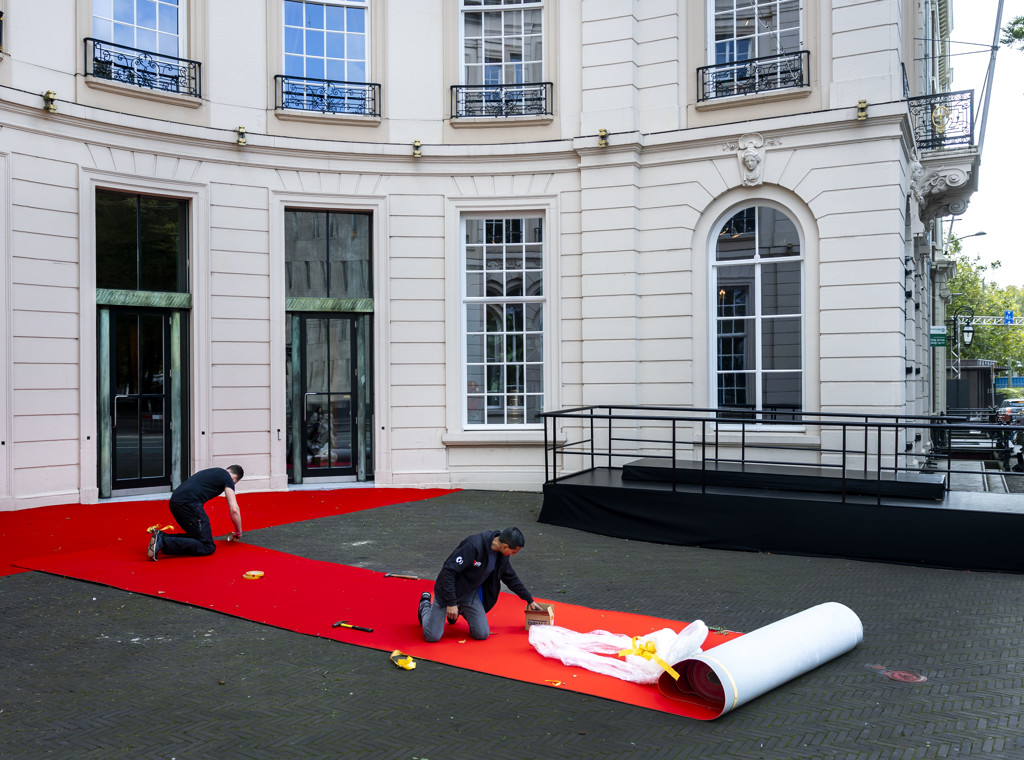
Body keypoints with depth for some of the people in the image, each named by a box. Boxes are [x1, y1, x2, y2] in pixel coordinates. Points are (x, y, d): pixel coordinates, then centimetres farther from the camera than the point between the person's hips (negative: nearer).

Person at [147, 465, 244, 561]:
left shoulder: (212, 471, 33)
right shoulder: (227, 477, 10)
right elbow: (234, 509, 3)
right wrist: (238, 532, 20)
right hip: (189, 504, -9)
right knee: (208, 547, -7)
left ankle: (161, 536, 7)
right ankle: (163, 542, -19)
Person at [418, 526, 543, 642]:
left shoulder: (502, 555, -6)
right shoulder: (473, 545, -31)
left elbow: (511, 578, 13)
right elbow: (448, 571, -29)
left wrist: (529, 600, 18)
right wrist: (451, 602, -29)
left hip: (471, 593, 6)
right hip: (448, 590, -6)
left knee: (482, 634, -4)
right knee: (433, 636, -7)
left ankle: (459, 610, 23)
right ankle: (425, 604, 23)